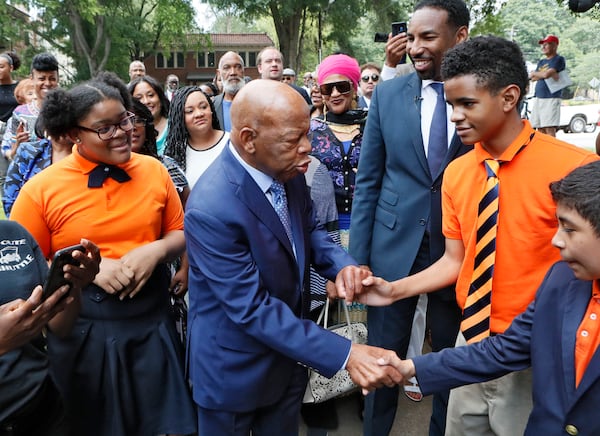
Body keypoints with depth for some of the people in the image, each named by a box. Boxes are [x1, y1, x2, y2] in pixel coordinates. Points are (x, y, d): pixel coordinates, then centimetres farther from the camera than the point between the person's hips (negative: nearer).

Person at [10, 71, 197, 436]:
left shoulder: (154, 171, -2)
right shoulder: (41, 190, -9)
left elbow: (180, 233, 7)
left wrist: (155, 251, -15)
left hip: (153, 321, 2)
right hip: (82, 331, -1)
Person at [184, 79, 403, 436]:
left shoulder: (287, 170, -10)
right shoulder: (211, 210, -32)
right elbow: (252, 309, -29)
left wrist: (342, 264, -15)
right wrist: (345, 354, -30)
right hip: (236, 367, -6)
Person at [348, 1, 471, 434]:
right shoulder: (387, 94, -1)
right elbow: (368, 181, 0)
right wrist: (358, 257, -3)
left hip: (457, 248, 0)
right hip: (394, 246, 1)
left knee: (452, 357, 18)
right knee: (383, 355, 13)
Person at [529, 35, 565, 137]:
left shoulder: (559, 59, -2)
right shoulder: (541, 62, 21)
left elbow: (547, 74, -16)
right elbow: (533, 78, 8)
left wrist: (534, 73, 4)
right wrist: (547, 74, -8)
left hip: (551, 98, -7)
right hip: (538, 98, 7)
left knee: (549, 129, -13)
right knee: (540, 129, 6)